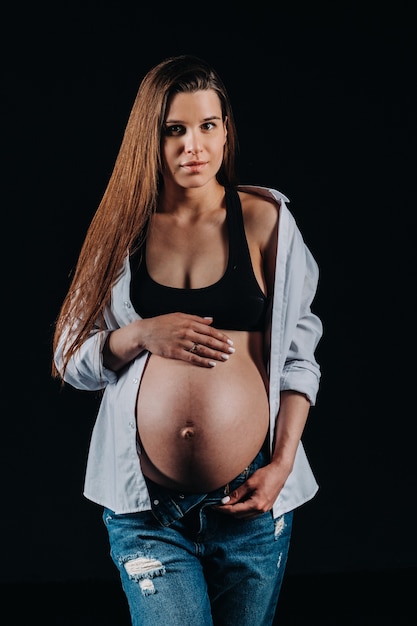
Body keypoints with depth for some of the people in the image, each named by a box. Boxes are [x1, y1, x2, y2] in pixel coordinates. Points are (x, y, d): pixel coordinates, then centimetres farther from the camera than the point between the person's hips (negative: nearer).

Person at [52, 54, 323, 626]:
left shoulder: (264, 219, 0)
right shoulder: (123, 228, 4)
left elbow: (298, 354, 3)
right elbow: (71, 361, 6)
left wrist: (282, 464, -6)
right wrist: (142, 334, -12)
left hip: (250, 500, 0)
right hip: (146, 506, 0)